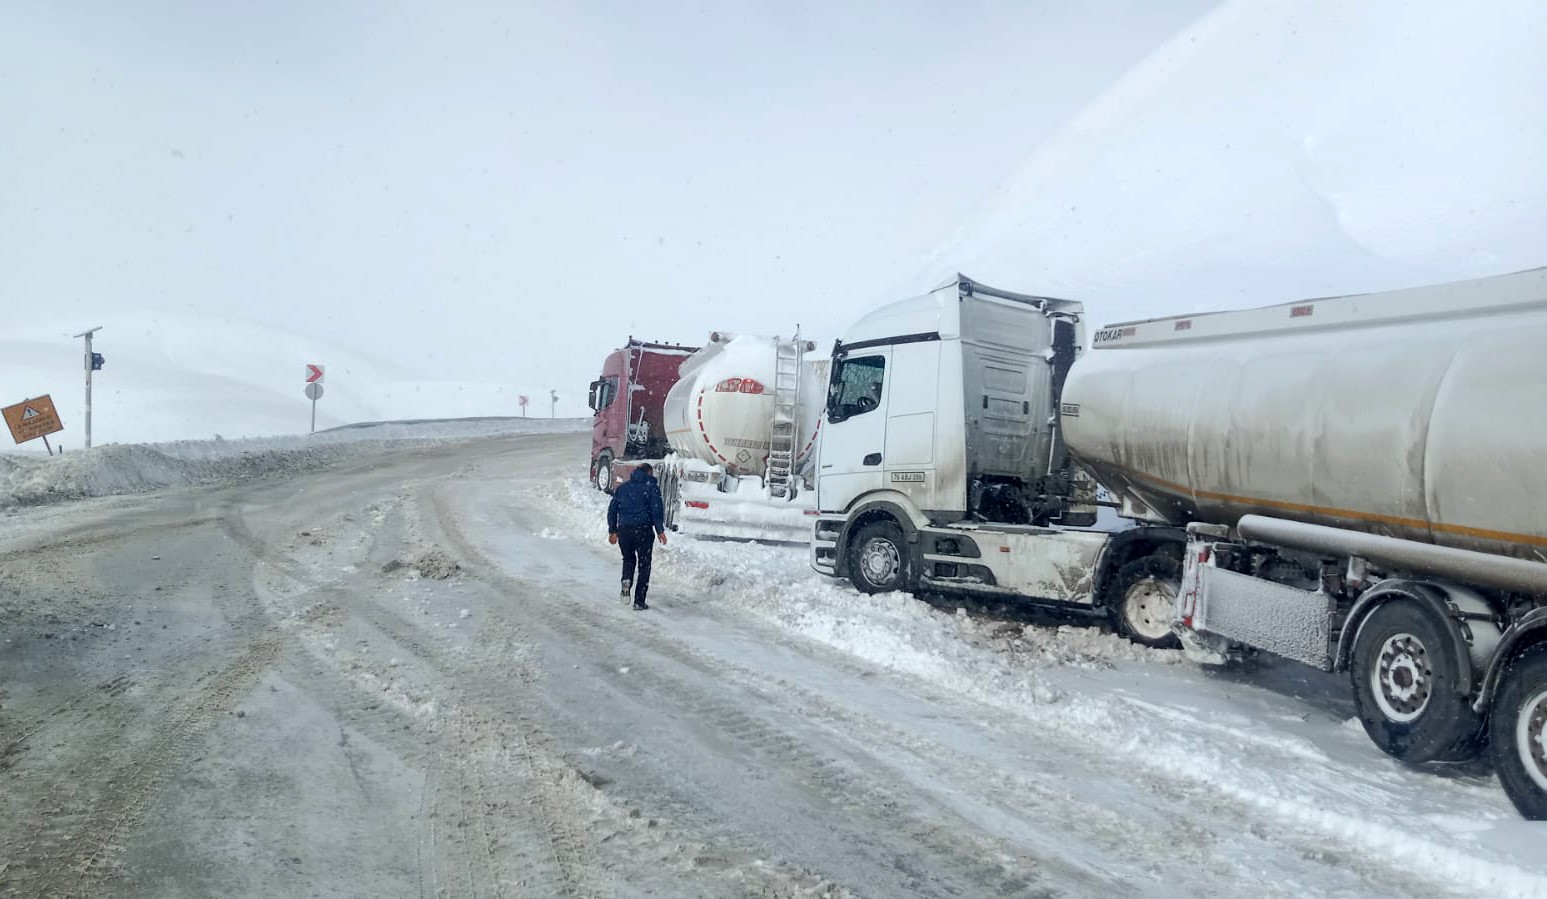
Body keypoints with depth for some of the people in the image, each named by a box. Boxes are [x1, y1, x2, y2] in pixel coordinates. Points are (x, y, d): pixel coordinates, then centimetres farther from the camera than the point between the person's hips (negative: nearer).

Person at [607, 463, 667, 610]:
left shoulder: (622, 488, 14)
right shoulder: (651, 487, 1)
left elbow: (612, 510, 15)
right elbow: (657, 510, -8)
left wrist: (612, 531, 19)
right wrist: (660, 531, -5)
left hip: (624, 530, 4)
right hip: (643, 530, -3)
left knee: (628, 559, 23)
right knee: (644, 564, 6)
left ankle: (626, 580, -7)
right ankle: (639, 601, 2)